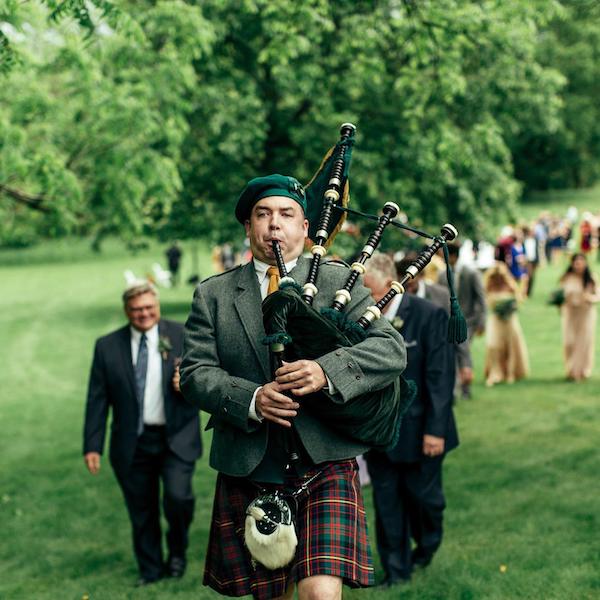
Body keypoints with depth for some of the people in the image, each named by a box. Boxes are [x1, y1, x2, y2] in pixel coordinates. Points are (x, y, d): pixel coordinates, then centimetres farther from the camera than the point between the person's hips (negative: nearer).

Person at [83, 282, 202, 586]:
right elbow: (97, 400, 3)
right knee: (142, 512, 9)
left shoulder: (183, 336, 0)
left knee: (178, 496, -19)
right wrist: (92, 446, -2)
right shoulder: (107, 346, 2)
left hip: (176, 438, -2)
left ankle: (178, 549, 11)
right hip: (132, 444, 2)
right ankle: (150, 569, 29)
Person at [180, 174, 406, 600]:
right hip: (247, 471, 2)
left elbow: (392, 351, -6)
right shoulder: (213, 294, 9)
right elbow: (195, 373, 0)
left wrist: (327, 371, -25)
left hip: (324, 468, -2)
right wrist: (251, 400, -20)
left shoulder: (337, 282, 5)